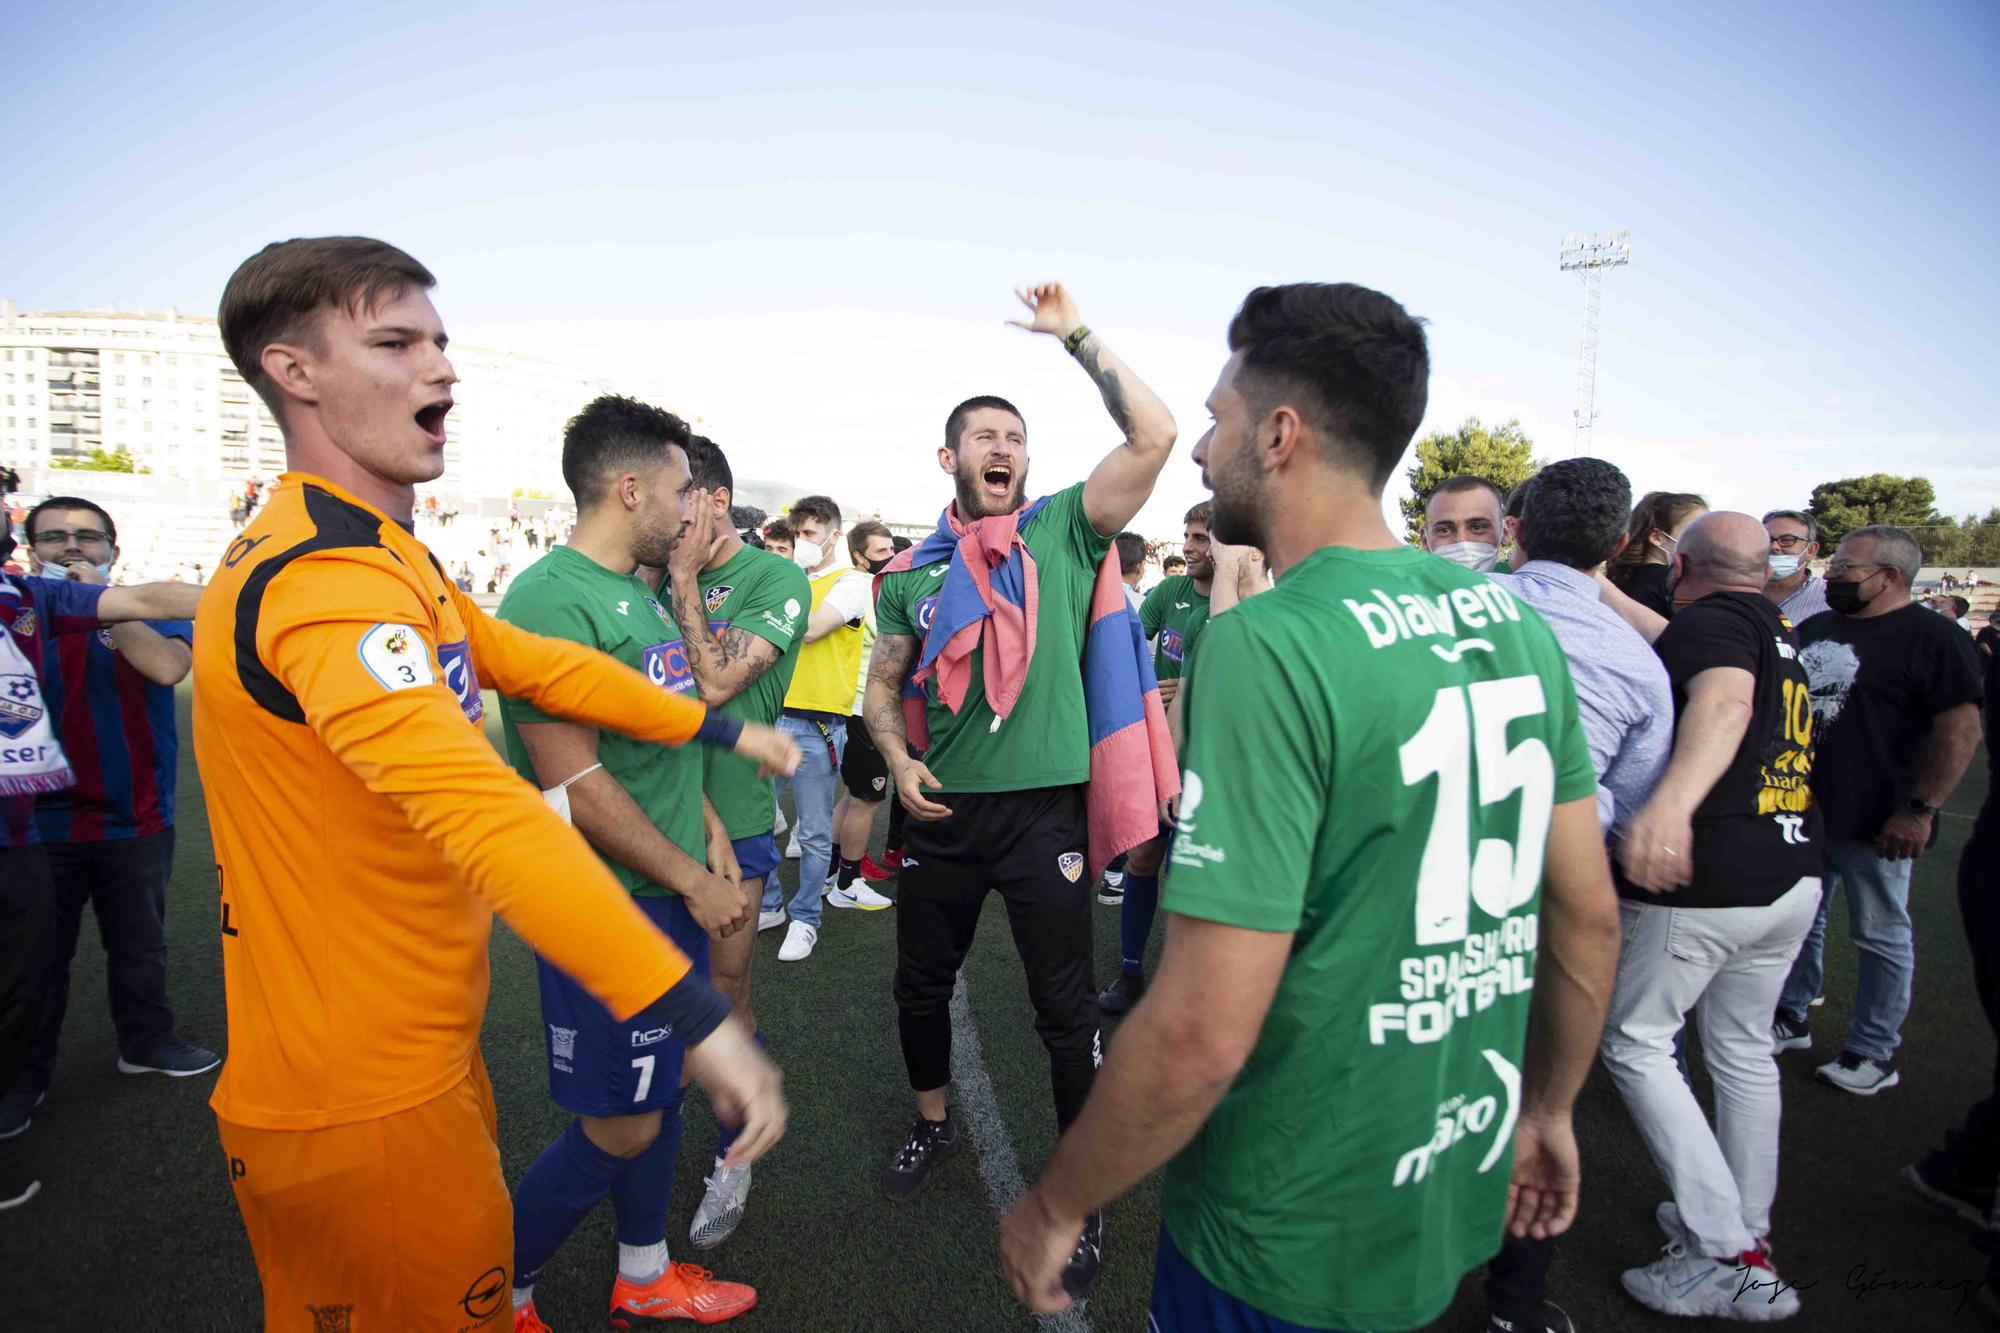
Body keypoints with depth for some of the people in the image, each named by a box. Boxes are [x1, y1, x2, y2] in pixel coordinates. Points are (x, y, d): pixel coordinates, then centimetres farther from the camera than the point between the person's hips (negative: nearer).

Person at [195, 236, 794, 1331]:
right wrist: (695, 1015, -39)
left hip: (424, 1050, 10)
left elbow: (534, 665, 13)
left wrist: (725, 731, 12)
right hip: (358, 1098, -10)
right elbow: (480, 810, -37)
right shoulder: (320, 578, -27)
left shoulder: (386, 554, 10)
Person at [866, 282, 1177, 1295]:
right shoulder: (911, 574, 6)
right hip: (942, 809, 4)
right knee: (922, 983, 18)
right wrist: (897, 758, -5)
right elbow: (883, 683, 13)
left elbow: (1154, 433, -12)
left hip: (1043, 807, -3)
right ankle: (933, 1124, 46)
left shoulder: (1062, 531, -2)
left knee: (1066, 1005, 5)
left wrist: (1075, 335, -7)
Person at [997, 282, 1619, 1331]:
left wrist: (1054, 1208, -11)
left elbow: (1204, 1030, -27)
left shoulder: (1270, 646, -27)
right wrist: (1546, 1107, 19)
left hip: (1294, 1244, -7)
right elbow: (1589, 913, 5)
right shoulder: (1514, 623, -3)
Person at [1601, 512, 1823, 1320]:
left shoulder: (1711, 620, -12)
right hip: (1793, 876, 9)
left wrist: (1671, 802, -50)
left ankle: (1725, 1254, 5)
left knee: (1634, 1043, 5)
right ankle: (1749, 1232, 30)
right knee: (1744, 1050, 19)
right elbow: (1667, 645, 28)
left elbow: (1723, 698, -33)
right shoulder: (1778, 629, 14)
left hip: (1702, 880, -9)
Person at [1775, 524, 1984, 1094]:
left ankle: (1875, 1053, 18)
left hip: (1874, 824, -7)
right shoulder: (1813, 629, 11)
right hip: (1802, 811, 7)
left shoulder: (1932, 638, -10)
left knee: (1881, 934, 6)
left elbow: (1962, 729, -15)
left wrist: (1920, 809, -19)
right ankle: (1790, 1020, 31)